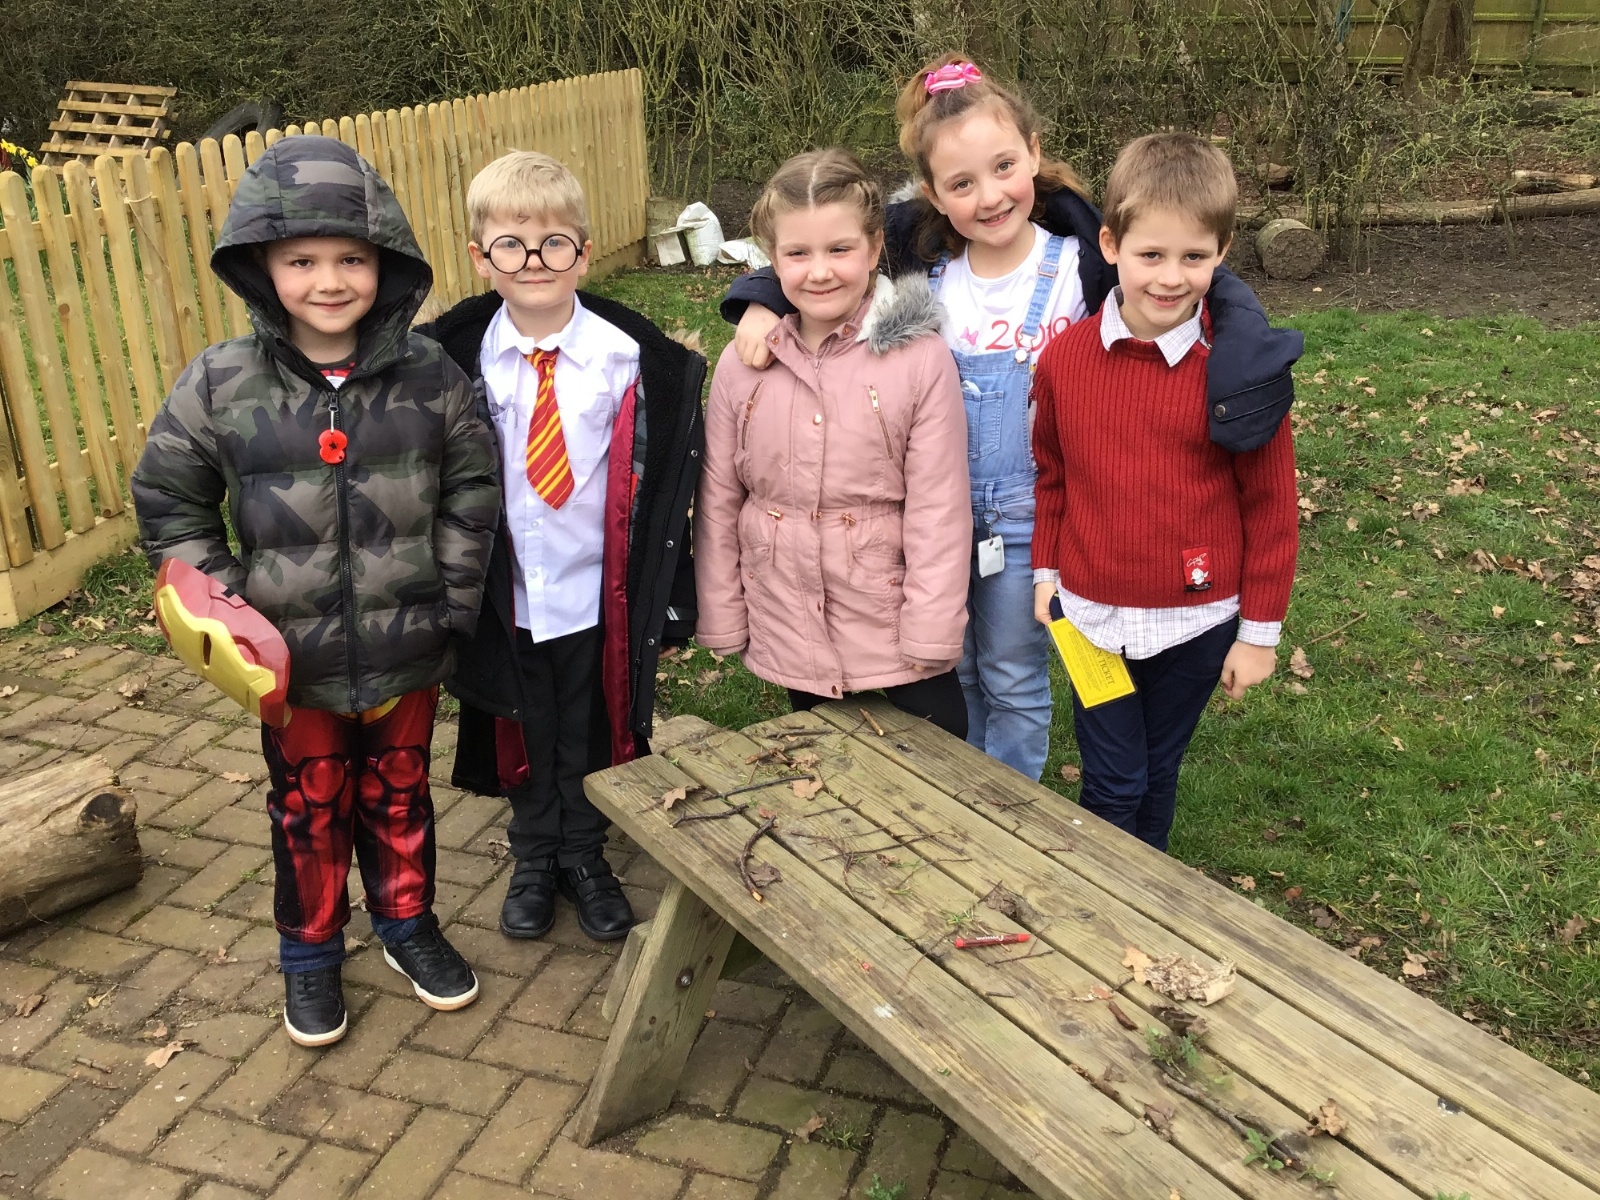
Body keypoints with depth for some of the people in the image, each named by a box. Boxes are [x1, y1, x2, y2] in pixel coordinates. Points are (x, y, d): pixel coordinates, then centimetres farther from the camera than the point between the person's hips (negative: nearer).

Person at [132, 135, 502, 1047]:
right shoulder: (220, 385, -12)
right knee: (309, 810, 18)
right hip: (294, 661, 0)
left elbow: (473, 490, 0)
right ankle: (311, 952, 39)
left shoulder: (430, 377, -10)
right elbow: (169, 502, -2)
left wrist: (453, 598, -4)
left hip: (407, 651, 1)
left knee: (399, 796, 20)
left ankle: (409, 924, 43)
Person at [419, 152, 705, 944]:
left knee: (592, 734, 17)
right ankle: (533, 859, 41)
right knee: (524, 736, 18)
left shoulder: (628, 359, -10)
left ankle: (585, 857, 40)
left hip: (598, 594, -1)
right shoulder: (459, 363, -7)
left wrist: (662, 590, -5)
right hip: (507, 594, 1)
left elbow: (659, 475, -5)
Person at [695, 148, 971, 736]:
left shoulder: (920, 358, -12)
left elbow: (938, 507, -11)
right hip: (792, 638, 3)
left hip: (894, 638, -3)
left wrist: (930, 636, -11)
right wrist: (721, 620, 4)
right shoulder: (742, 365, -3)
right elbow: (717, 504, 3)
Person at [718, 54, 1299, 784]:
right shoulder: (920, 258, -5)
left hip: (1027, 518, -3)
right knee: (951, 673, 20)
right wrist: (762, 302, -15)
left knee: (1014, 682, 14)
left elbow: (1215, 291, -18)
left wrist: (1243, 380, -36)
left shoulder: (1080, 264, -15)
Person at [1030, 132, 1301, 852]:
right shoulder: (1065, 358, -6)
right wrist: (1045, 569, 9)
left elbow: (1270, 503, -8)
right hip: (1091, 616, 1)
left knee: (1158, 775, 17)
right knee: (1112, 785, 8)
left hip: (1196, 622, -1)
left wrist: (1261, 630, -5)